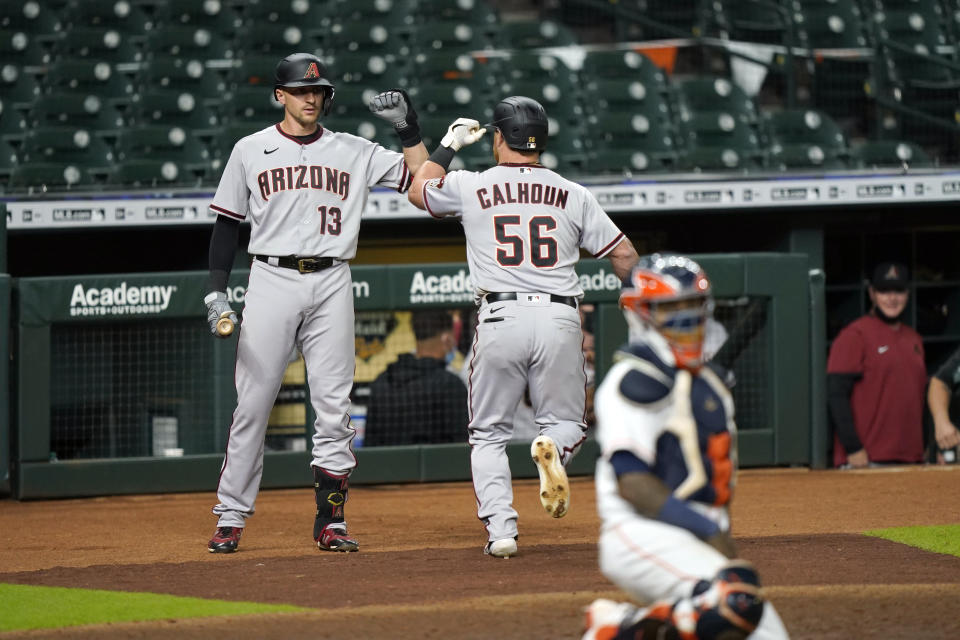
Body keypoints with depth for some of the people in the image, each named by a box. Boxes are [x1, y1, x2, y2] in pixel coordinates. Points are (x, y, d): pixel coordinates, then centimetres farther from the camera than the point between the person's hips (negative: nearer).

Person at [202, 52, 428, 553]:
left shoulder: (354, 153, 10)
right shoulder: (251, 151, 7)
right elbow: (227, 223, 8)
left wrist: (407, 127, -4)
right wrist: (216, 290, -1)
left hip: (331, 283, 2)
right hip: (271, 280, -2)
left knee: (333, 407, -1)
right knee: (252, 403, -4)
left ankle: (330, 521, 5)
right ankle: (230, 518, 2)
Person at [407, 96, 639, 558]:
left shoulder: (469, 187, 5)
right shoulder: (573, 196, 9)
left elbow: (418, 191, 26)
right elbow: (624, 255, 9)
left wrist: (449, 146, 38)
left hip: (499, 318, -1)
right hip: (560, 320, 1)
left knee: (489, 433, 12)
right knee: (567, 421, 16)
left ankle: (500, 528, -7)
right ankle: (552, 446, -22)